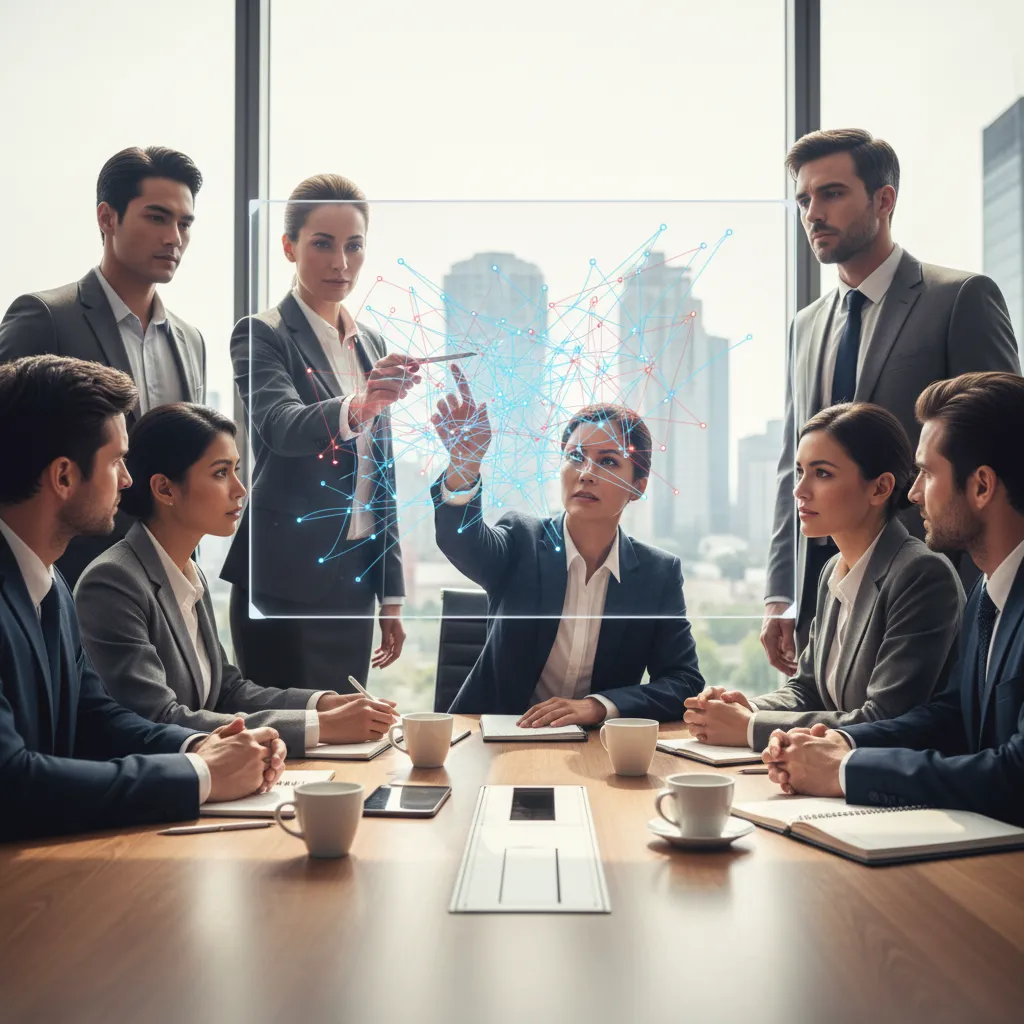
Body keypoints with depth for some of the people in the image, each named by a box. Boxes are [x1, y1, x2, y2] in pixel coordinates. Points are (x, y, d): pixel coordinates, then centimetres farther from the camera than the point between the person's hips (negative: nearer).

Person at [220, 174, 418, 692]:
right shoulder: (263, 335, -6)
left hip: (353, 581, 6)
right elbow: (282, 426, -25)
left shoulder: (371, 343, 13)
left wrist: (391, 592, 14)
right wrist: (356, 408, -46)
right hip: (287, 585, -6)